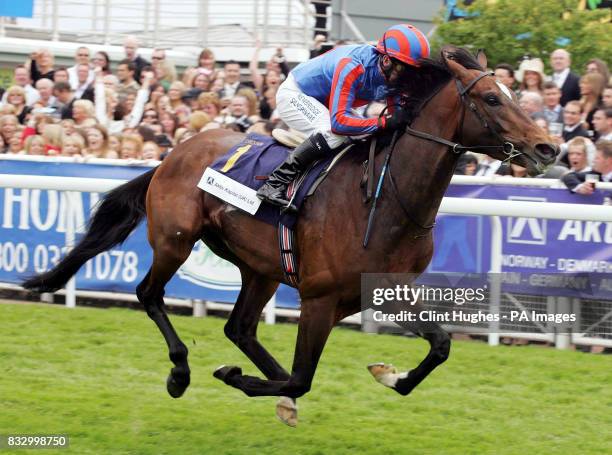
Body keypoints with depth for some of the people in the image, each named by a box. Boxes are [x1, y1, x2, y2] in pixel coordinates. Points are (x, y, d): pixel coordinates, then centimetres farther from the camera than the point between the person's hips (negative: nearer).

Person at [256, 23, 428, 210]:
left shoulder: (393, 75, -14)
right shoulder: (352, 67, -38)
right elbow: (338, 122, -44)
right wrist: (385, 122, -46)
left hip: (320, 103, 9)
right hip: (294, 95, -9)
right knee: (334, 133, -32)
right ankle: (275, 183, -27)